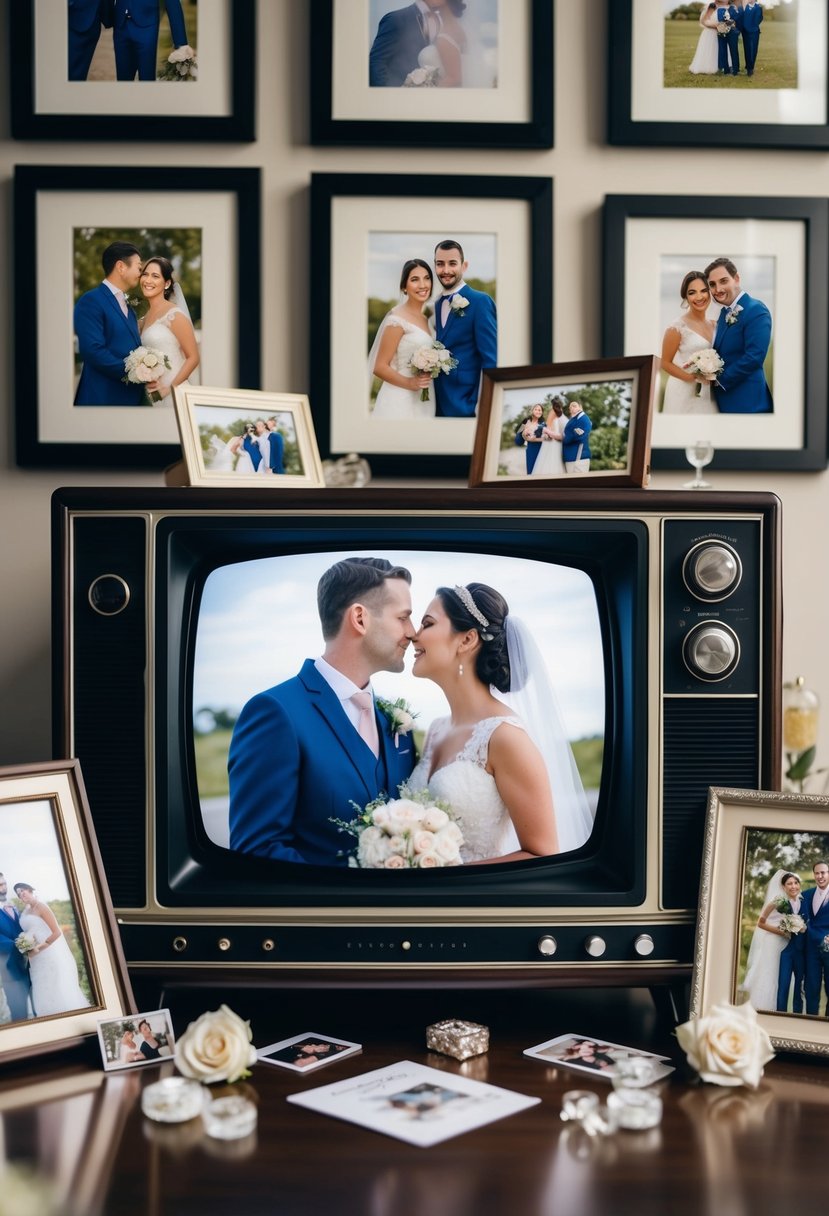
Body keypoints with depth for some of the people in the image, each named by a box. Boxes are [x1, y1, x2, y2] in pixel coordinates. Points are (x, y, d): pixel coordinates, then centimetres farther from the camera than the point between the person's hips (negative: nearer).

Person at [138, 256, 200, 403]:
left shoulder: (174, 315, -6)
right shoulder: (144, 319, 14)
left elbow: (193, 358, -9)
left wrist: (170, 388, -16)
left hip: (174, 392, -6)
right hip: (150, 394, 6)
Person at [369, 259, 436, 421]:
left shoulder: (424, 319, 14)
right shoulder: (398, 319, -9)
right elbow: (379, 367, -12)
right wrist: (409, 383, -23)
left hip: (422, 403, 7)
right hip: (400, 402, -7)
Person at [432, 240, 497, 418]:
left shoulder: (480, 301, -9)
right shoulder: (437, 304, 12)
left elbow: (491, 360, -13)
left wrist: (483, 407, -18)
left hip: (466, 405, -6)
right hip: (439, 404, 6)